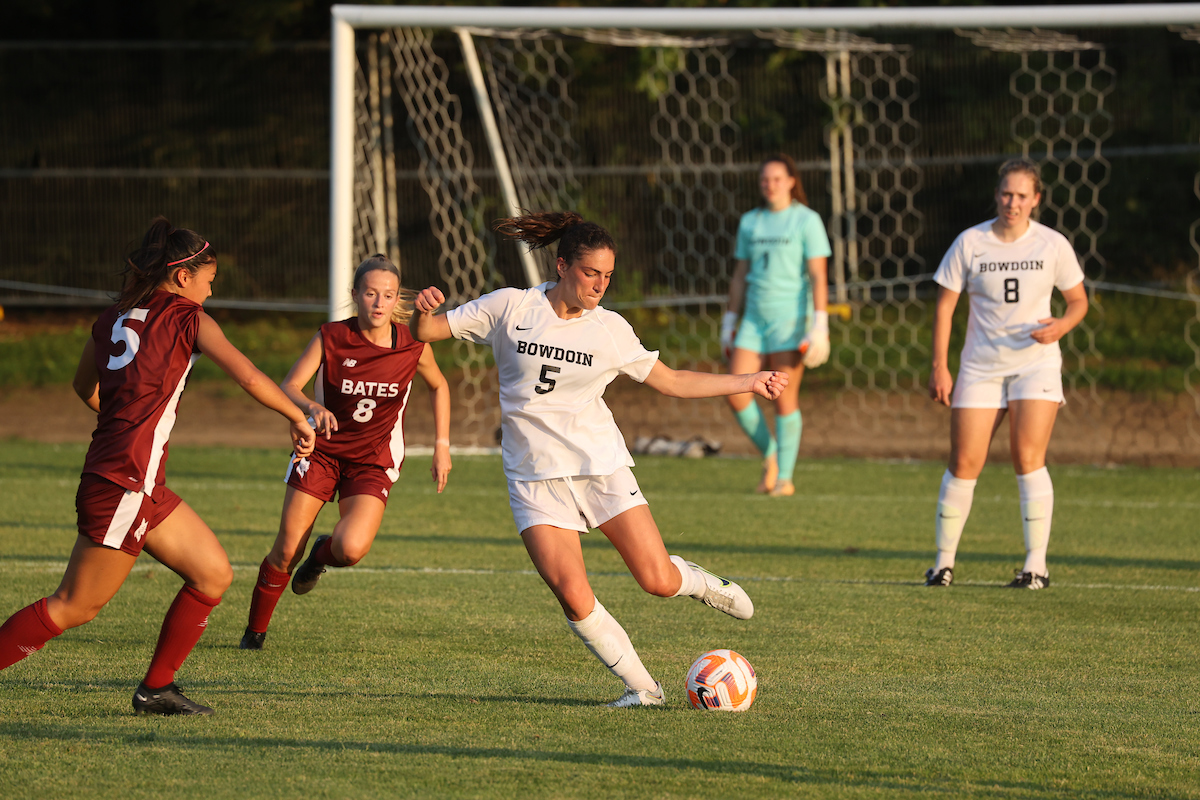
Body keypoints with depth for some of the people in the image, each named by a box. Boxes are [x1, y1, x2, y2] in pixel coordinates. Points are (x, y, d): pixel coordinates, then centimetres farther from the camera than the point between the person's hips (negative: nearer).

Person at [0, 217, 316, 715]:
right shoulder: (188, 318, -6)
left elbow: (84, 385, 29)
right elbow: (248, 377, -13)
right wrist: (298, 419, -1)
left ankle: (156, 689, 16)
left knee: (214, 573, 13)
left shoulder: (114, 318, 14)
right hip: (124, 484, -9)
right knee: (74, 607, -4)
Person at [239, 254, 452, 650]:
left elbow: (438, 386, 11)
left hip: (374, 461, 0)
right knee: (286, 550, -7)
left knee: (351, 548, -23)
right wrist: (312, 407, -42)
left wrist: (442, 445, 7)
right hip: (321, 450, 0)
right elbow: (288, 387, -20)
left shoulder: (413, 345, -9)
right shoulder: (331, 337, -13)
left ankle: (322, 553, 15)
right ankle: (255, 630, 17)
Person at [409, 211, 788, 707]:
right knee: (572, 595, -17)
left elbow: (672, 382, 13)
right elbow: (424, 333, 2)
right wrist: (423, 311, -22)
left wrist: (749, 384, 9)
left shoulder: (610, 330, 2)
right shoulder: (511, 308, -2)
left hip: (601, 466, 1)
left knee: (658, 581, -8)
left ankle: (703, 584, 28)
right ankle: (640, 686, -1)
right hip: (536, 475, -1)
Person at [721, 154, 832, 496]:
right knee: (736, 395, -6)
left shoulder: (807, 220, -2)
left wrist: (820, 325, -14)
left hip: (790, 317, -5)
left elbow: (818, 276, -7)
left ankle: (785, 477, 4)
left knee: (785, 399, -5)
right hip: (754, 318, 5)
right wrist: (729, 323, 15)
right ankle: (770, 455, 16)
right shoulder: (750, 222, 13)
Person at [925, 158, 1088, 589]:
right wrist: (939, 367, -3)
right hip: (980, 367, 1)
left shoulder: (1053, 245, -2)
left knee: (1028, 457, -15)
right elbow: (945, 305, 3)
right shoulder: (970, 243, -2)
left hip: (1036, 363, -1)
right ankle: (943, 561, 11)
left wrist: (1062, 325, -14)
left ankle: (1036, 564, -9)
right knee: (964, 464, -2)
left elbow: (1079, 300, 9)